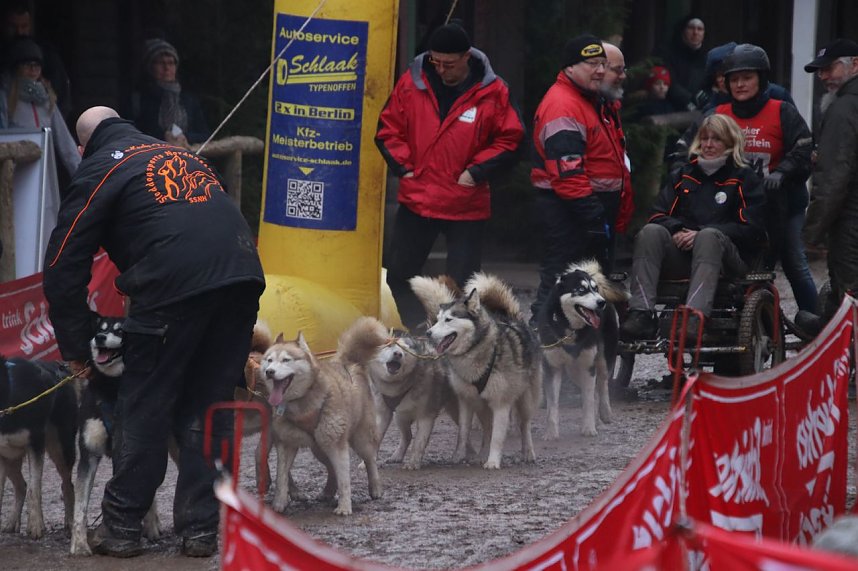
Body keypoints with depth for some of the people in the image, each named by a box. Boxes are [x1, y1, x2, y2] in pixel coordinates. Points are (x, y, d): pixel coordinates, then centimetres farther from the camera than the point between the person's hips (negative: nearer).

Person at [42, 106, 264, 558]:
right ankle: (201, 529, 15)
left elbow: (63, 266, 10)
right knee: (209, 408, 15)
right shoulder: (177, 154, 32)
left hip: (175, 284, -6)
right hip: (242, 277, 6)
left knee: (144, 407, 7)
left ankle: (121, 527, 13)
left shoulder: (101, 169, 13)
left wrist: (76, 346, 18)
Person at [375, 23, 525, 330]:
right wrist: (403, 166, -4)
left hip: (466, 203, -3)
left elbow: (509, 140, -2)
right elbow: (388, 128, 6)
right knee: (397, 273, 8)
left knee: (462, 282, 4)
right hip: (416, 198, 3)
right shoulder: (412, 83, -3)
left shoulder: (492, 92, -9)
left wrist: (477, 171, -10)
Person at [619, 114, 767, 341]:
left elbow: (749, 229, 0)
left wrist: (701, 234, -11)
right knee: (651, 233, -26)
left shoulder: (744, 179, 13)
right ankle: (641, 315, -42)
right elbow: (658, 215, 15)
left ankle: (693, 320, -55)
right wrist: (676, 231, -10)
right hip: (680, 257, 3)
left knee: (710, 236, -37)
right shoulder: (683, 176, 25)